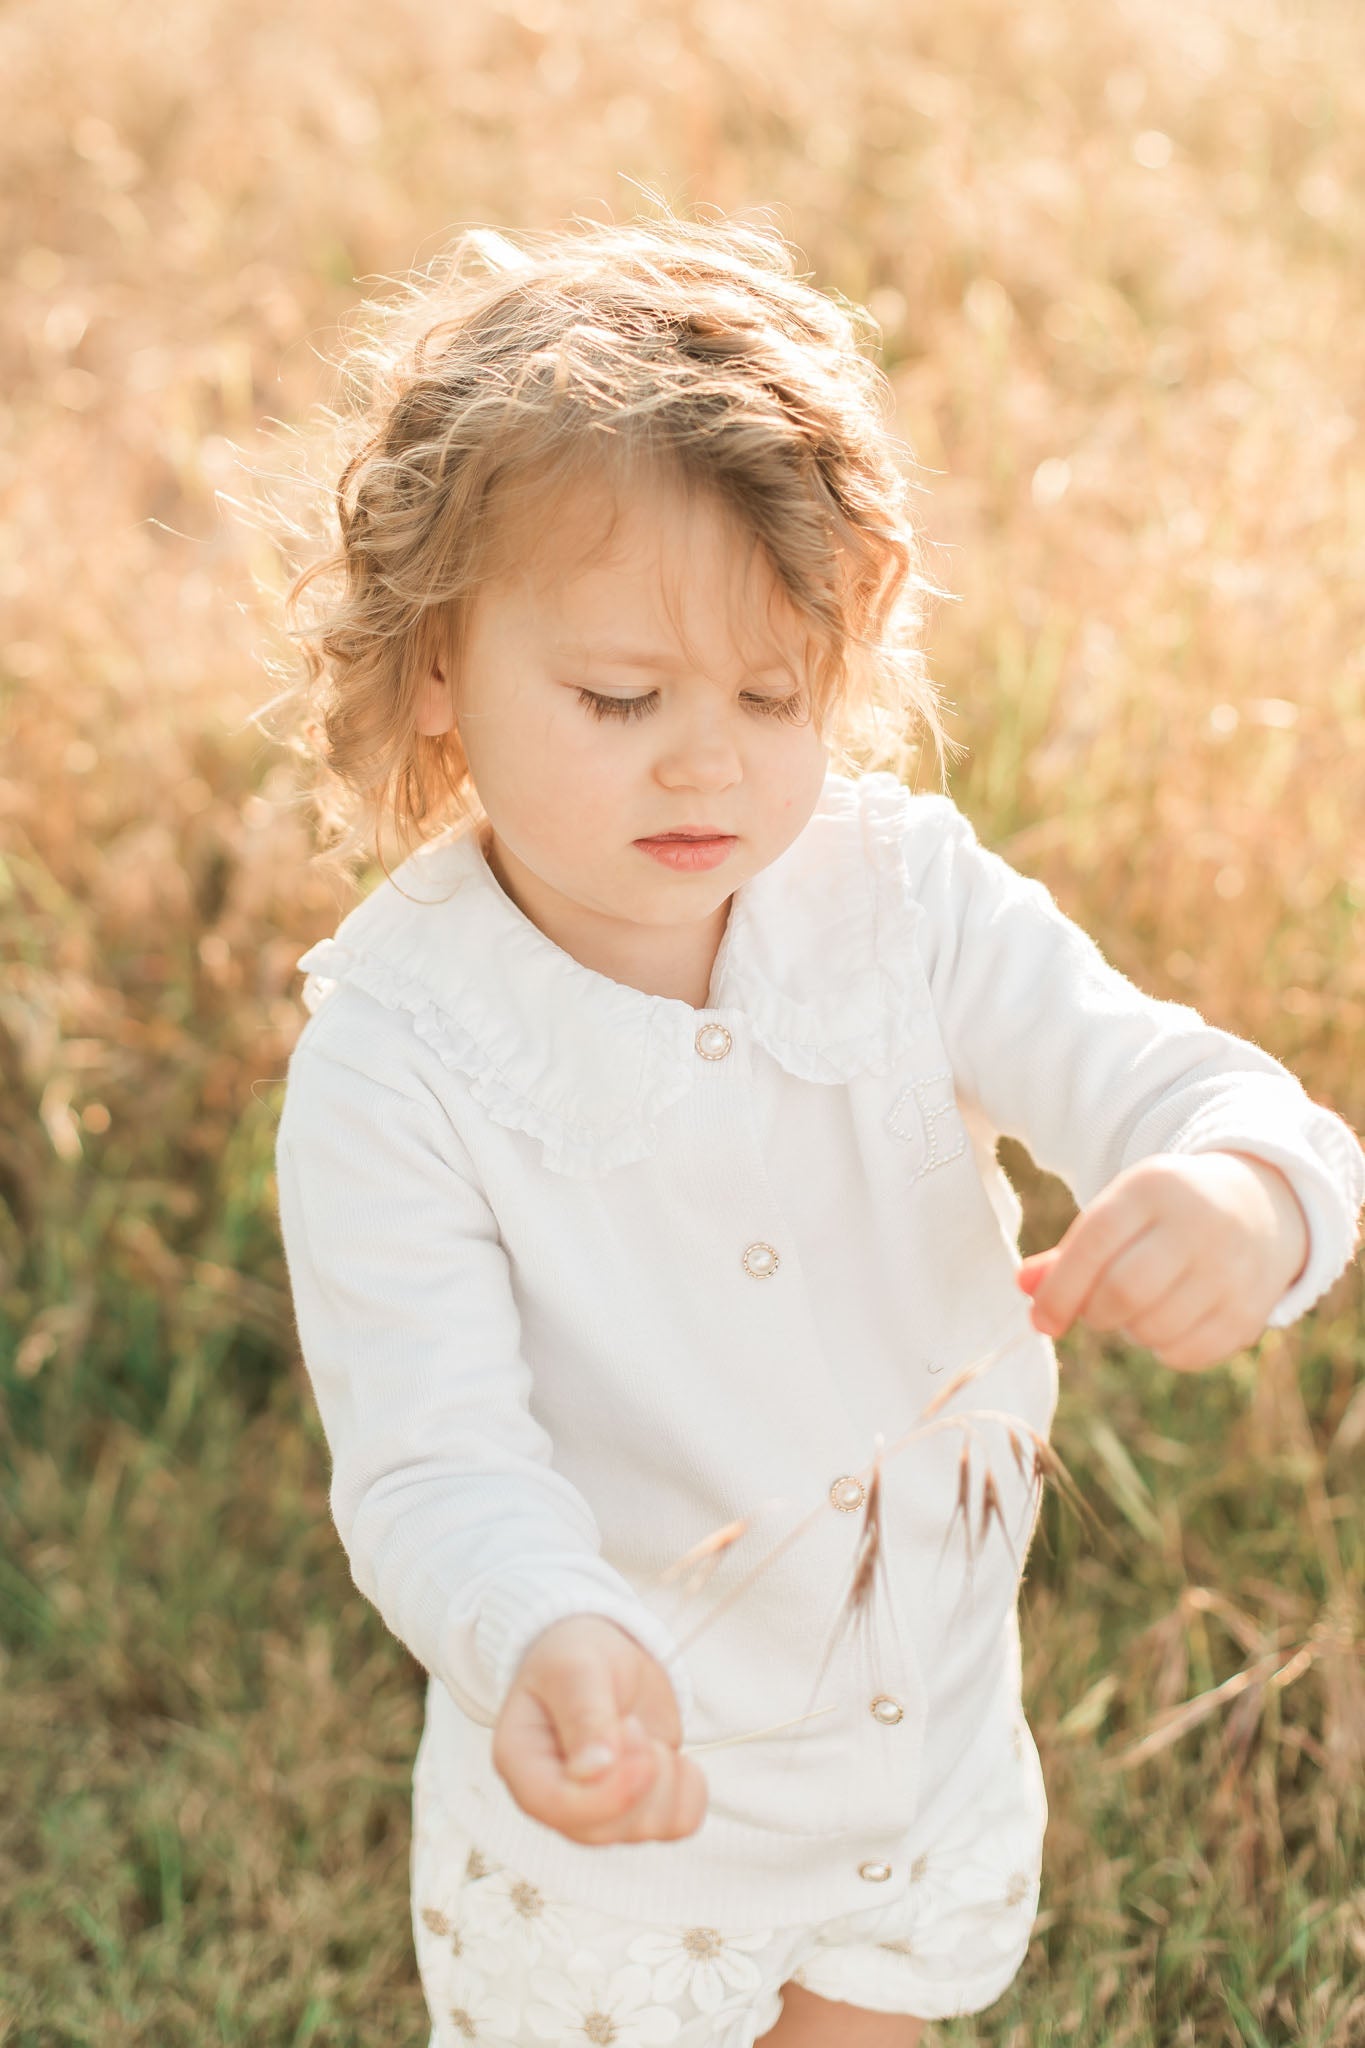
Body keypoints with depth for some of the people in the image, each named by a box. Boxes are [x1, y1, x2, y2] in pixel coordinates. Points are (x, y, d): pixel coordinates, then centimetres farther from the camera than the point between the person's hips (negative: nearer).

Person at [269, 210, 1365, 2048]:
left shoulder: (907, 895, -14)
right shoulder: (395, 1052, -24)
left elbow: (1164, 1084, -21)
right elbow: (434, 1456, -28)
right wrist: (549, 1647, -50)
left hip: (933, 1737, 4)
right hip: (614, 1779, -3)